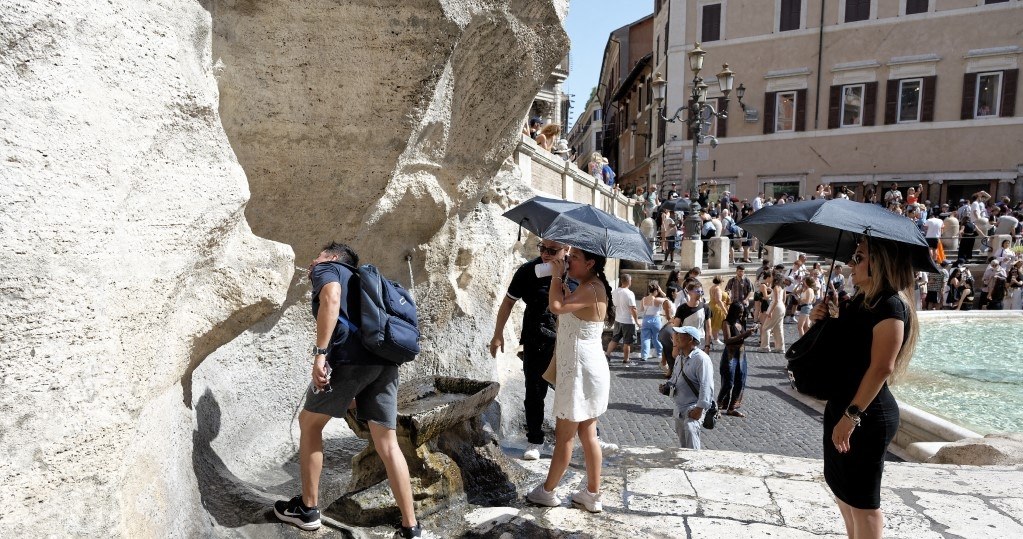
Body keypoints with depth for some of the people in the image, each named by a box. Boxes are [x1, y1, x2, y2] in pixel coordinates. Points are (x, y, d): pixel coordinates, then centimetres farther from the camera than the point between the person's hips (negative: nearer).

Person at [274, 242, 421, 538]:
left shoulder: (326, 269, 14)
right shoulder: (358, 280, 36)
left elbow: (331, 299, -11)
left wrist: (320, 353, -16)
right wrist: (356, 393, 34)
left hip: (351, 358, -7)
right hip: (384, 362, 7)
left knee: (310, 423, 17)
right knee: (387, 444, 9)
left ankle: (307, 509, 25)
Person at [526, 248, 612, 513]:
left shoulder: (592, 289, -20)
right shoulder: (588, 288, 12)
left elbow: (557, 306, -32)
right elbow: (566, 305, 19)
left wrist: (557, 275, -18)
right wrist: (561, 281, 9)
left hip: (581, 371, -10)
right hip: (585, 369, 10)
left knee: (564, 436, 5)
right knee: (587, 434, 15)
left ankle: (547, 491, 20)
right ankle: (592, 495, 24)